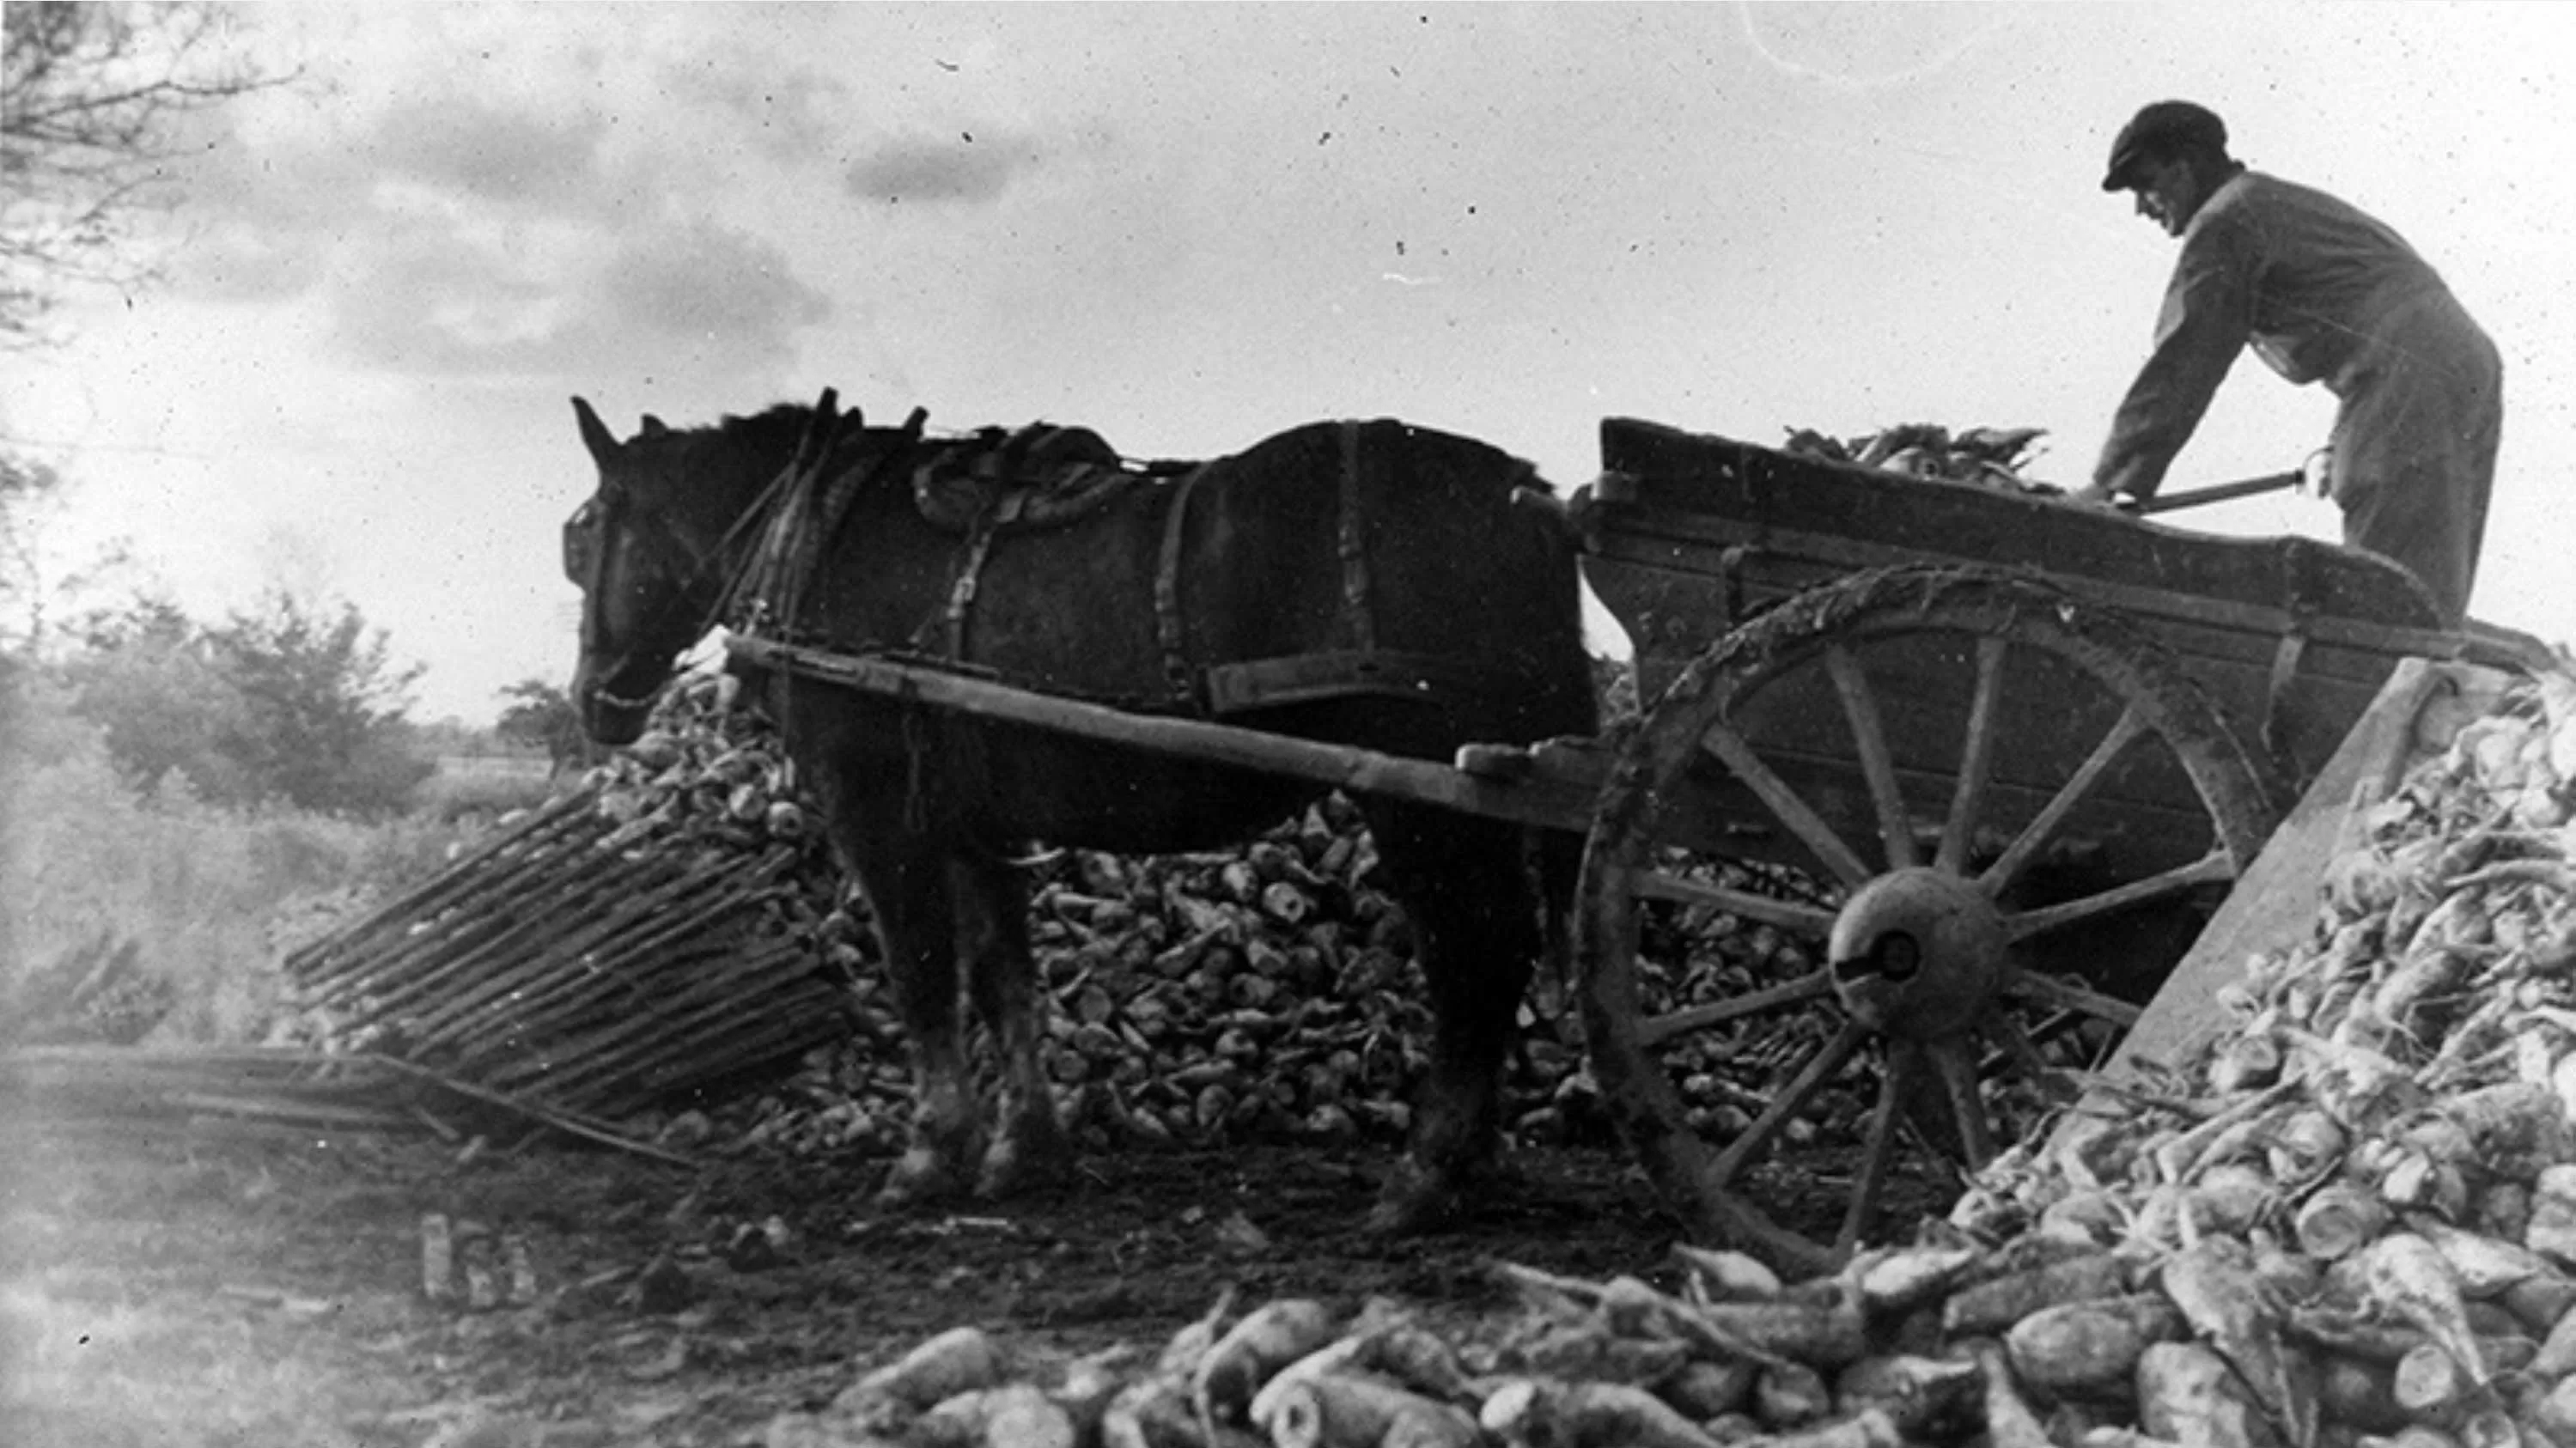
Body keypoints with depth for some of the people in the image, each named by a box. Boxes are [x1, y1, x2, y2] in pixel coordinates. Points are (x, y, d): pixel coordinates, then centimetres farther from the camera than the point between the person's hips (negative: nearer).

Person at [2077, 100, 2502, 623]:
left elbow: (2181, 362, -7)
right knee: (2430, 600, 9)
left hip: (2413, 383, -10)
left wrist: (2113, 482, -7)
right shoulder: (2296, 205, 29)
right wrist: (2340, 446, 21)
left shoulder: (2226, 220, -1)